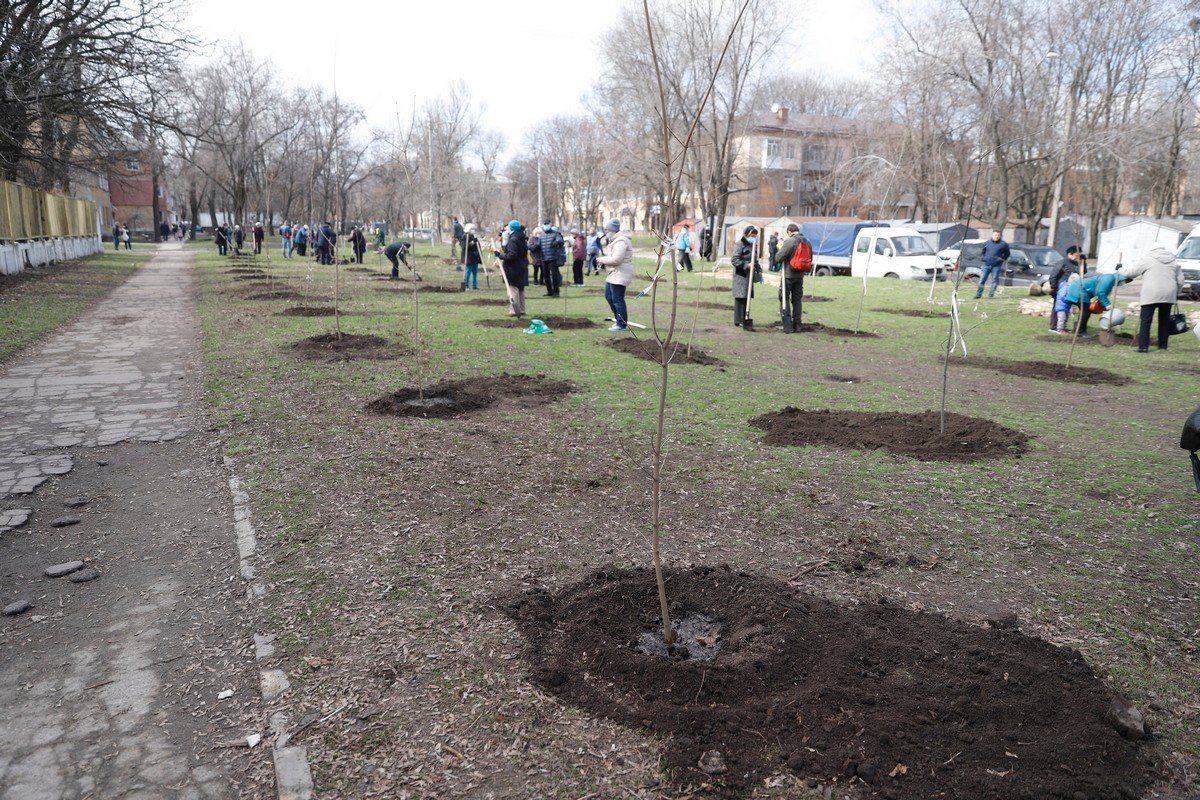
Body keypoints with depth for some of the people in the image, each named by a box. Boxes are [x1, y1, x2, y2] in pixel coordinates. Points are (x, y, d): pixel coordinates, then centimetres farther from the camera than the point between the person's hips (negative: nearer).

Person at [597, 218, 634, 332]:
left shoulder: (620, 242, -18)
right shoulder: (616, 240, 16)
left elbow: (616, 260, -24)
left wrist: (602, 260, -11)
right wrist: (604, 260, 8)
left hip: (620, 274, -11)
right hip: (614, 273, 11)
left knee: (617, 299, -7)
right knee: (608, 295, 18)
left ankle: (622, 325, 0)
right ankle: (619, 319, 27)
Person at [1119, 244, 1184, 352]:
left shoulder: (1147, 259, 1)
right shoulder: (1173, 261, 17)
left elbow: (1131, 272, 3)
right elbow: (1180, 281, 16)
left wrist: (1120, 270, 22)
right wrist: (1176, 294, 27)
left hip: (1150, 295, -5)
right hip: (1169, 295, 5)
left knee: (1145, 321, -4)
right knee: (1164, 321, 15)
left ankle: (1143, 346, -11)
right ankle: (1163, 345, 20)